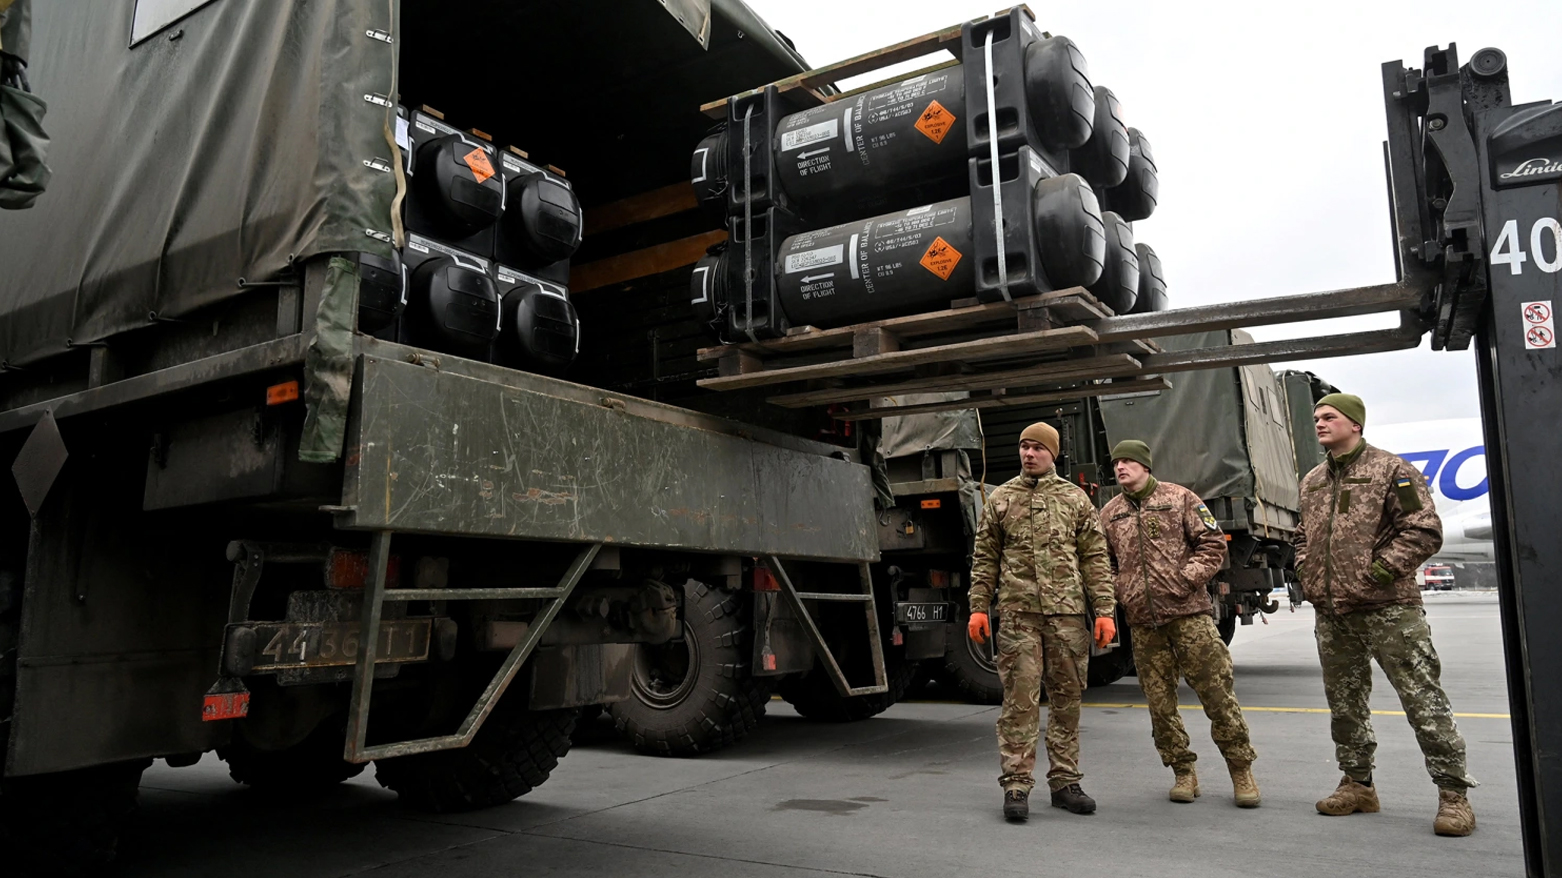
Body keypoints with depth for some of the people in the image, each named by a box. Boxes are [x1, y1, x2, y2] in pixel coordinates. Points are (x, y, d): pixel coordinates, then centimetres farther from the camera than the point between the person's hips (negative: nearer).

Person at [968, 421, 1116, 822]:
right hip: (1018, 613, -1)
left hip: (1068, 612, 1)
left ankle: (1065, 782, 18)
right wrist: (978, 607, 2)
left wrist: (1104, 611, 1)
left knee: (1067, 698, 7)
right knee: (1020, 699, -4)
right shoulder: (1000, 499, 10)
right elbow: (984, 559, 10)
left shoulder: (1075, 499, 10)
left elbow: (1096, 560, 8)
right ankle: (1016, 785, 1)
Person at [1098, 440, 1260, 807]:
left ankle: (1241, 770, 12)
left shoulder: (1180, 498, 3)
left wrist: (1187, 578, -10)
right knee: (1160, 701, 6)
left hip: (1189, 612, -3)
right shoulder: (1109, 514, 11)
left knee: (1217, 692, -2)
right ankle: (1183, 772, 20)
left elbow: (1213, 543, 0)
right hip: (1142, 622, 3)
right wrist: (1119, 594, 2)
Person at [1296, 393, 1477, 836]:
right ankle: (1358, 785, 25)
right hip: (1331, 613, 7)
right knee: (1344, 702, 13)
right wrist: (1306, 573, 10)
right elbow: (1303, 535, 26)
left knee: (1423, 698, -4)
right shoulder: (1312, 481, 15)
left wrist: (1379, 571, -16)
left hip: (1388, 608, -7)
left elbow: (1424, 532, -11)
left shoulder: (1391, 470, -5)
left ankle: (1453, 794, 6)